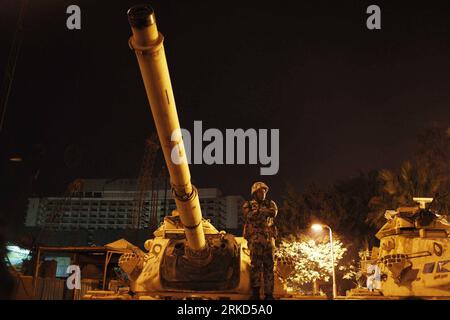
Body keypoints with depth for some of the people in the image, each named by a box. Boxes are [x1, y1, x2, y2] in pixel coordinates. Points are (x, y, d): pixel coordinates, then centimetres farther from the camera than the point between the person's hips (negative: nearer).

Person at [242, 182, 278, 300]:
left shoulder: (270, 203, 20)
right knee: (255, 264, -10)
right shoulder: (248, 205, 13)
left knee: (269, 265, 0)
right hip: (255, 237, -2)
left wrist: (259, 211, -5)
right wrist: (264, 212, -5)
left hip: (269, 238, 3)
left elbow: (274, 212, -3)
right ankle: (255, 291, -9)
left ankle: (269, 293, 1)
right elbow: (249, 215, -8)